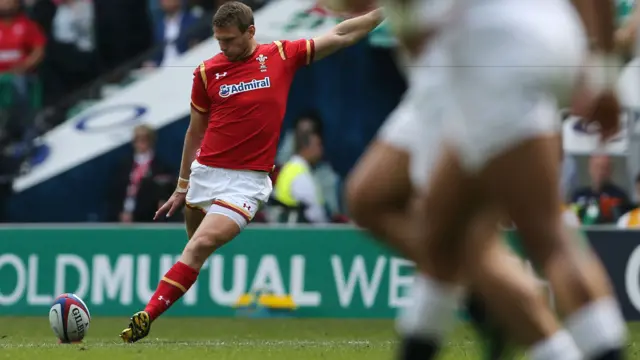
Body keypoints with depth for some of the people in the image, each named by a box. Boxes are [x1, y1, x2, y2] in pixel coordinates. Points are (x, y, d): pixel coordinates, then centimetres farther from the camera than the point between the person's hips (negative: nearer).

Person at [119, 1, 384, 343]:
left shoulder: (282, 56, 1)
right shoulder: (207, 71, 4)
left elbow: (341, 35, 7)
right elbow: (196, 131, 13)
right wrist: (182, 187, 16)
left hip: (247, 180, -4)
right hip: (205, 172, 4)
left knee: (202, 245, -17)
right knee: (197, 245, 9)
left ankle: (148, 316, -20)